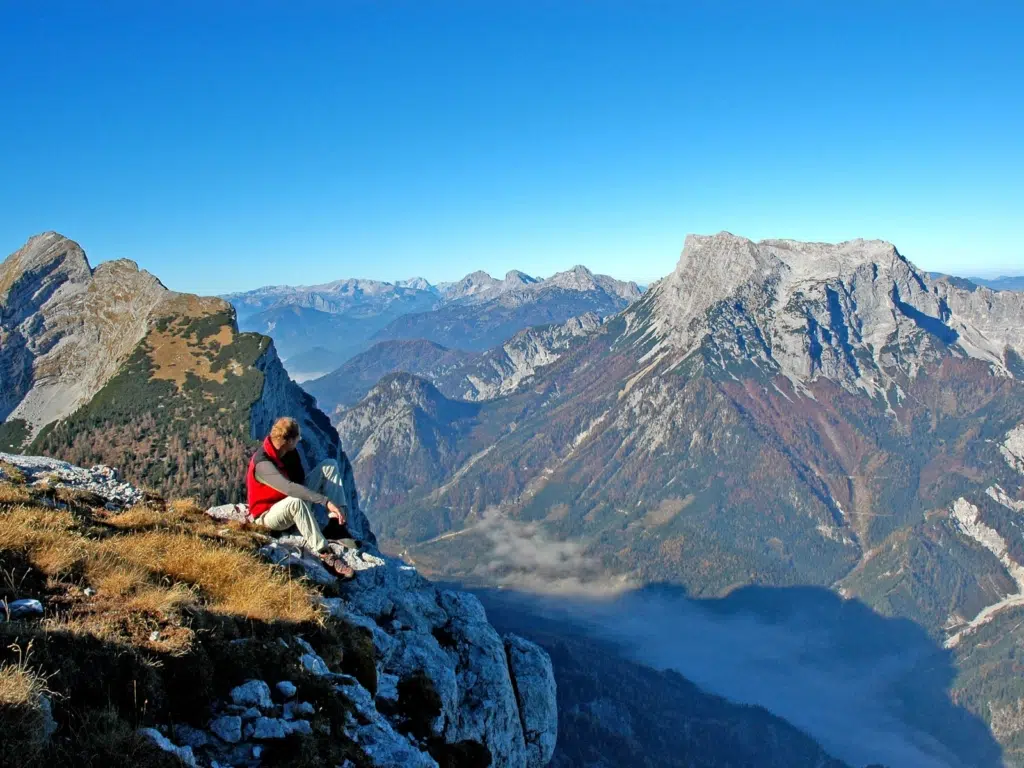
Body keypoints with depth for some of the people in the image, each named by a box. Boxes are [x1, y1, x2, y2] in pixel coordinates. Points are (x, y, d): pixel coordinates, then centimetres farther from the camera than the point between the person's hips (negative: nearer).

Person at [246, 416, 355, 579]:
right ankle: (326, 556, -39)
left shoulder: (289, 452, -7)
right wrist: (326, 501, -51)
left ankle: (337, 525, -18)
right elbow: (289, 488, -45)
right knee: (296, 501, -44)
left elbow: (300, 480, -2)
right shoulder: (262, 464, -31)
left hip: (294, 504, 8)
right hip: (270, 514, -8)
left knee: (330, 465, -5)